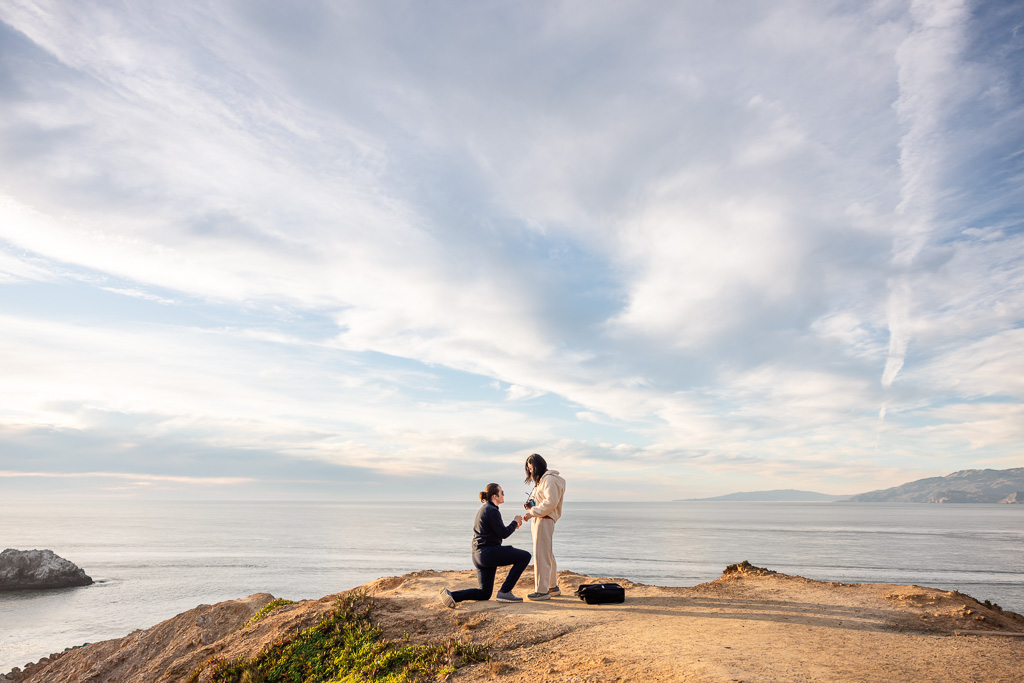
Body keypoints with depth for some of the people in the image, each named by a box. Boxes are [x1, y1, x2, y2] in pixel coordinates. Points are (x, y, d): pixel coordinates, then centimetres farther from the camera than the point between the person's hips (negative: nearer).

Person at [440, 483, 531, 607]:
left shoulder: (484, 509, 18)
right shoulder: (492, 510, -13)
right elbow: (503, 534, -13)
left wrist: (513, 526, 20)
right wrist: (515, 522, 3)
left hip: (479, 554, 10)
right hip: (489, 552, -10)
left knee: (484, 594, 15)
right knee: (525, 556, -6)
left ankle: (450, 594, -1)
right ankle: (504, 592, -5)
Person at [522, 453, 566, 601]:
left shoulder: (550, 479, -12)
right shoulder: (540, 479, 20)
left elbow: (551, 502, -21)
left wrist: (532, 512, -20)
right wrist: (531, 505, 7)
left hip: (545, 520, -11)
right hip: (539, 520, 11)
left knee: (541, 555, -9)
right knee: (548, 555, 17)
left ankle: (542, 590, -5)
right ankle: (553, 587, 26)